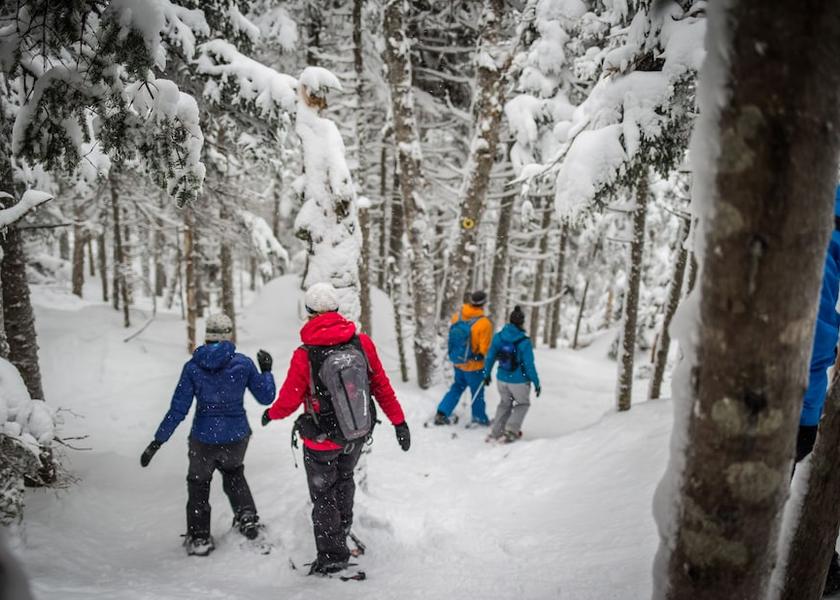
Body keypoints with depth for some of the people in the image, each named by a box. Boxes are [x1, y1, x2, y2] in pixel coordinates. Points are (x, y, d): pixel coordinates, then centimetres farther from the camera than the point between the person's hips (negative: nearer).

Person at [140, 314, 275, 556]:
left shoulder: (192, 366, -10)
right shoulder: (243, 364, -9)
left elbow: (178, 410, -11)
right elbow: (266, 397, -1)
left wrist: (157, 442, -4)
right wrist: (266, 370, 14)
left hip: (204, 439, -1)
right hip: (237, 437, 1)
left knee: (198, 484, 23)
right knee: (233, 472, 33)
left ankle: (199, 538, 26)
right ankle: (246, 515, 22)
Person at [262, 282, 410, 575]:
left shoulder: (304, 356, -23)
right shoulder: (362, 342, -15)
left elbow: (289, 401, -12)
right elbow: (382, 386, -7)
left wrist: (271, 414, 10)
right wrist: (399, 421, 4)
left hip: (323, 439, -4)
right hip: (359, 434, 4)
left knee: (323, 494, 16)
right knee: (344, 477, 31)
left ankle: (332, 555, 26)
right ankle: (342, 531, 47)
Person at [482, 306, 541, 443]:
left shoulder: (498, 337, -8)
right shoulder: (524, 342, -22)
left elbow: (490, 357, 2)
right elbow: (529, 365, -18)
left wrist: (487, 374, 16)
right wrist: (536, 383, -7)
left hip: (502, 379, 4)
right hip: (519, 381, -4)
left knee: (505, 404, 26)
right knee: (523, 404, 22)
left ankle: (495, 433, 25)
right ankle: (511, 431, 11)